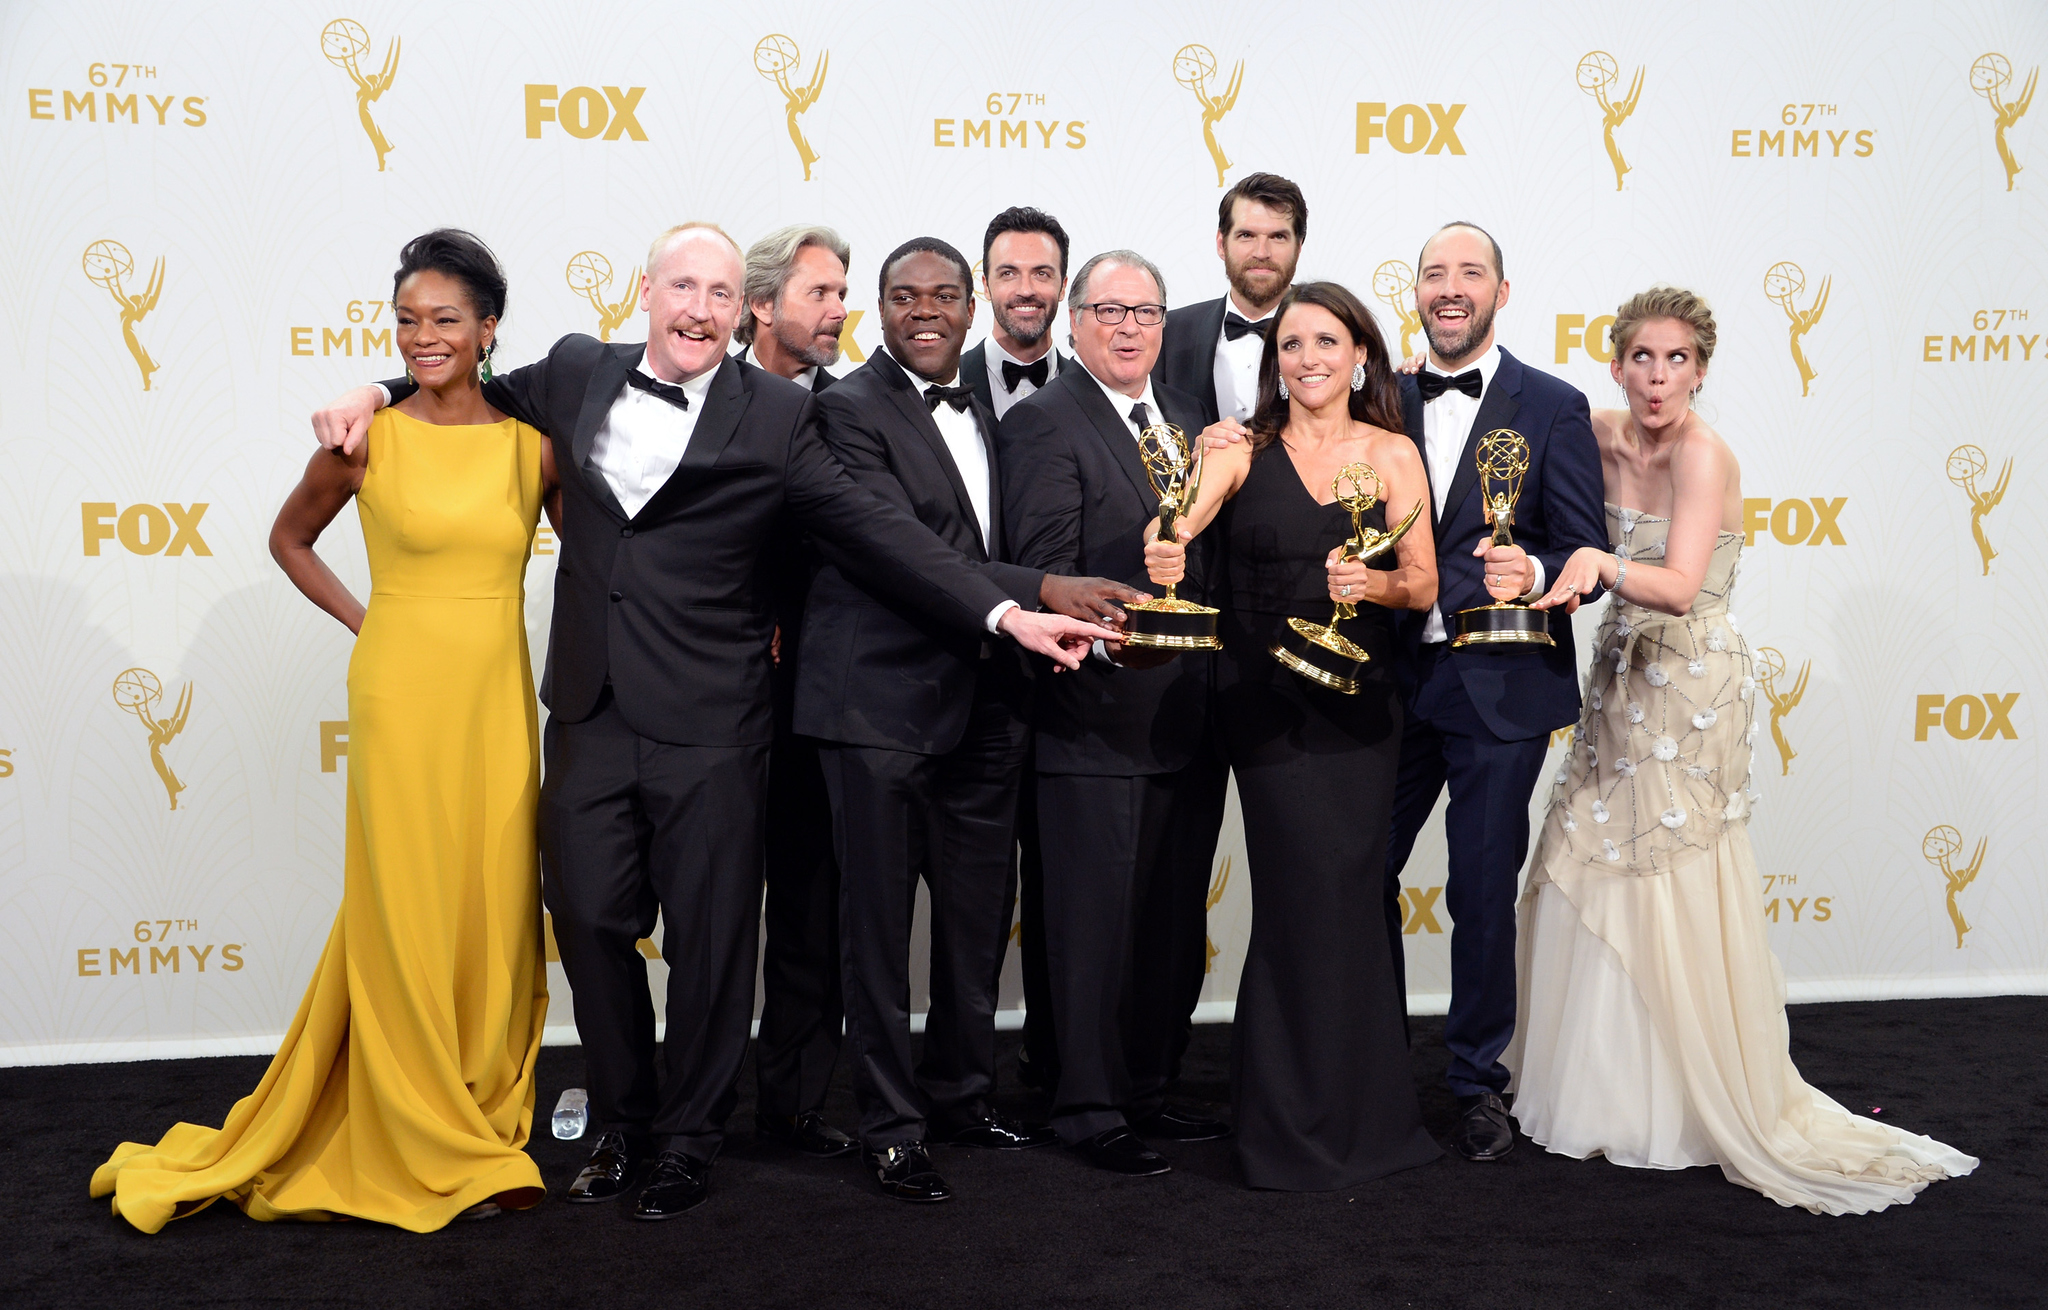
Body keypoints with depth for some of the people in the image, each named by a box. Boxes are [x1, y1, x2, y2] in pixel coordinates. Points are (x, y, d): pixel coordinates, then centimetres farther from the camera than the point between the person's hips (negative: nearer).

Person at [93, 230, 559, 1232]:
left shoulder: (533, 441, 2)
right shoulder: (368, 437, -3)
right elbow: (290, 537, 13)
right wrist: (365, 623, 6)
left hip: (498, 699, 2)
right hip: (401, 697, -2)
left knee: (495, 912, 8)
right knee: (408, 915, 3)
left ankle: (486, 1117, 25)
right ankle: (435, 1146, 17)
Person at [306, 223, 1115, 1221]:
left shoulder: (774, 415, -4)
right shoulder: (576, 373, 8)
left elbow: (876, 532, -6)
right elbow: (482, 395, 28)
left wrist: (1005, 614, -14)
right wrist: (377, 394, 13)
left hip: (708, 726, -3)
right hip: (591, 715, 3)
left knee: (708, 938, 6)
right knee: (590, 920, 9)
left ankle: (688, 1140, 26)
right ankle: (622, 1124, 30)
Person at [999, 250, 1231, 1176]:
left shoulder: (1190, 419, 16)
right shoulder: (1043, 423, -7)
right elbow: (1043, 568, -16)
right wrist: (1102, 635, -33)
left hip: (1188, 717, 7)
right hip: (1096, 719, -7)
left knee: (1164, 918, 16)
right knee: (1094, 920, 0)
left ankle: (1147, 1090, 29)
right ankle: (1090, 1108, 13)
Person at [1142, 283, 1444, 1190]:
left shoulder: (1392, 455, 6)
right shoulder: (1241, 451, 3)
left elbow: (1424, 586, 1)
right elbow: (1179, 519, -15)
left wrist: (1370, 582, -19)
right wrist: (1164, 552, -38)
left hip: (1359, 701, 2)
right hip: (1264, 700, -1)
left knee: (1339, 893, 5)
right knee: (1315, 892, -4)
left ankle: (1354, 1113, 25)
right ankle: (1306, 1124, 14)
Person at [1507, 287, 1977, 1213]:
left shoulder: (1704, 456, -17)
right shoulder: (1601, 436, 3)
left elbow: (1679, 588, -29)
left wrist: (1602, 564, -46)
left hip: (1690, 689, -7)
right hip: (1621, 681, 7)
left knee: (1670, 891, -2)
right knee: (1588, 882, 10)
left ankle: (1694, 1108, 14)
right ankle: (1604, 1094, 26)